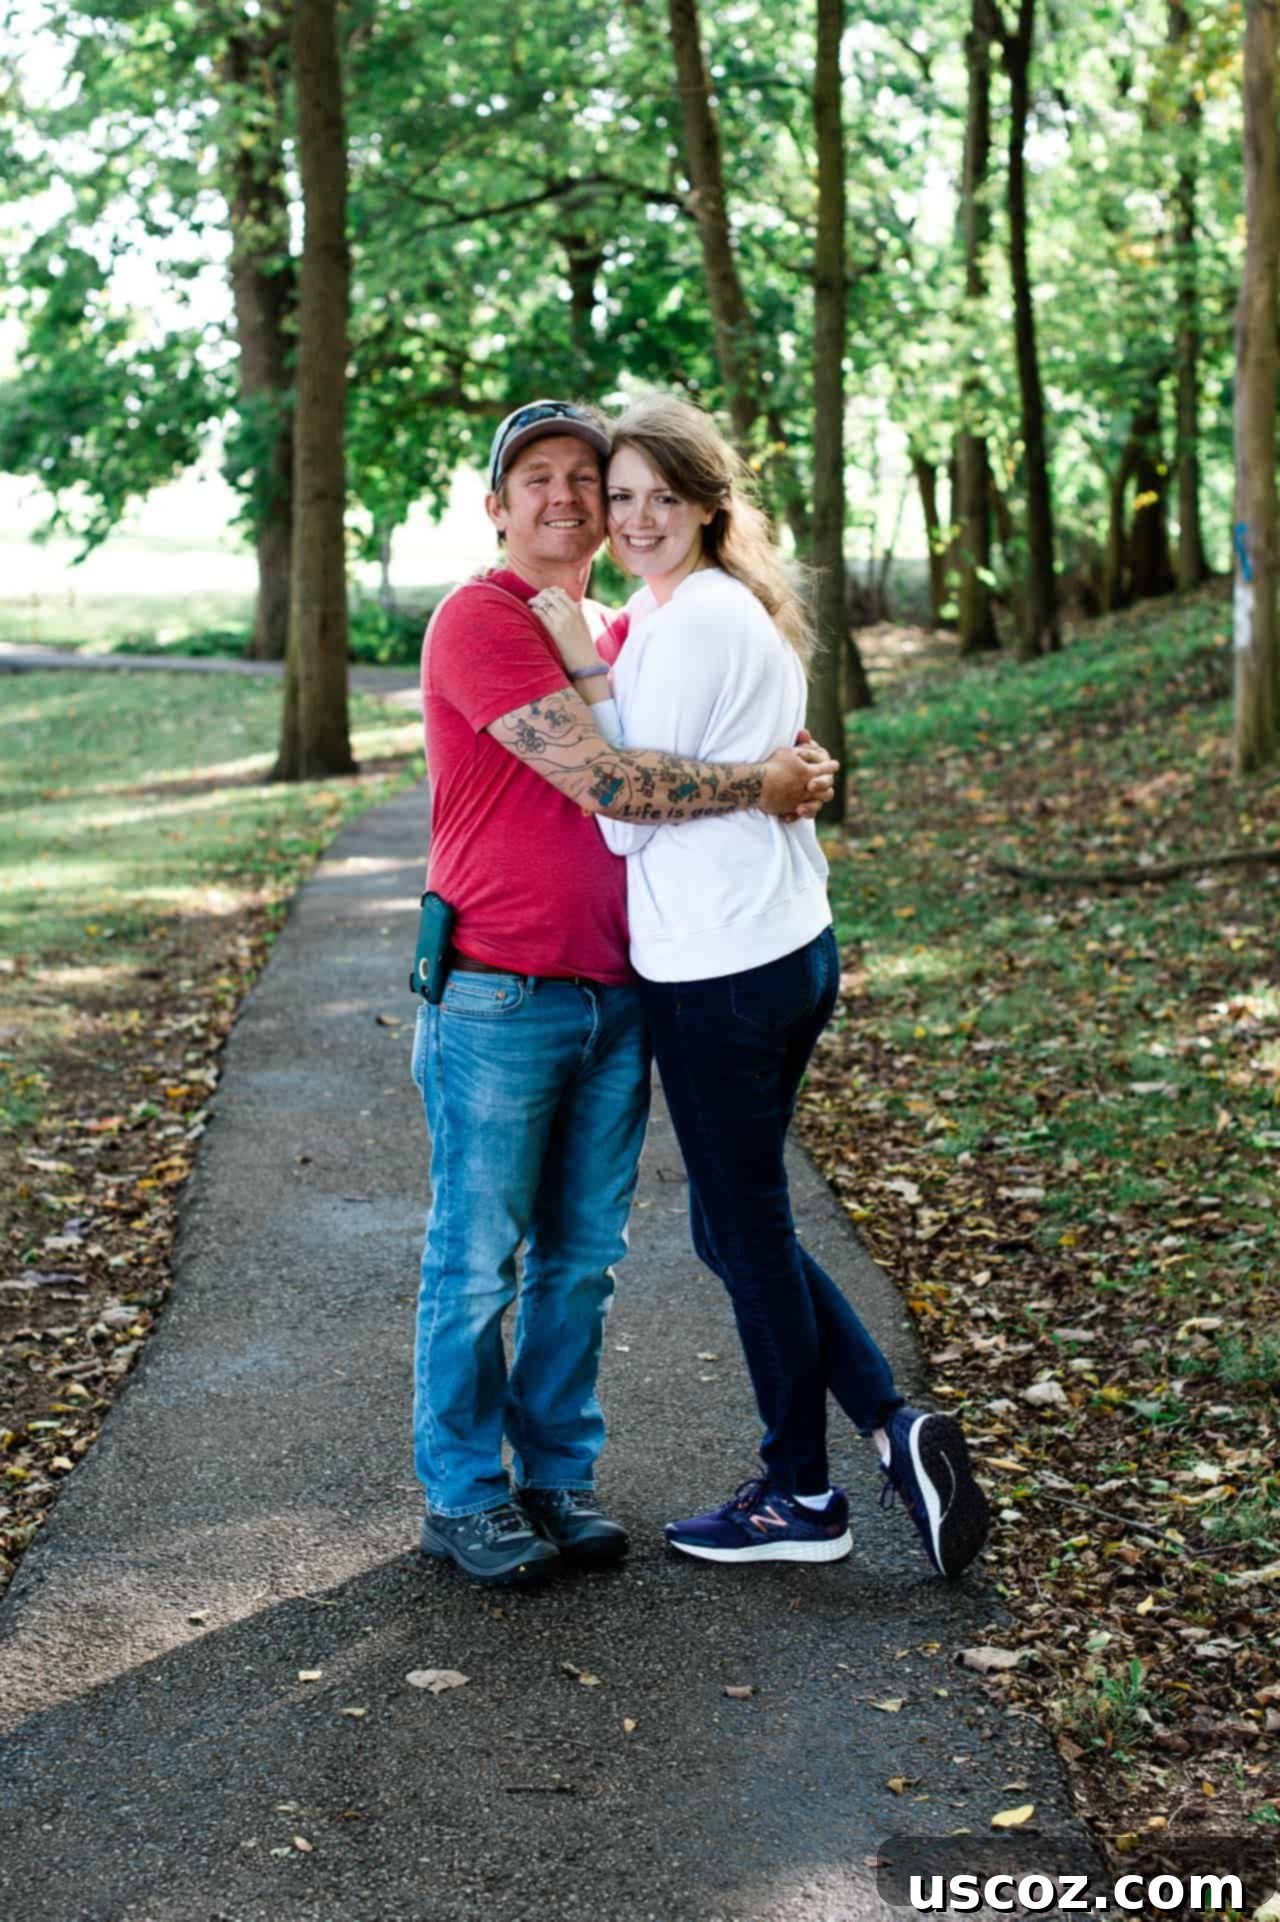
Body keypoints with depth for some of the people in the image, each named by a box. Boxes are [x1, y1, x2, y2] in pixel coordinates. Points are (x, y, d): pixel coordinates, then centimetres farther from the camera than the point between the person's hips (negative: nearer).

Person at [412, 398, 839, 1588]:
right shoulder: (479, 621, -10)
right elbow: (601, 780, -19)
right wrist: (757, 785, -12)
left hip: (615, 994, 7)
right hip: (498, 999, -7)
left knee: (581, 1256, 12)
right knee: (477, 1257, 3)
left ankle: (557, 1476, 24)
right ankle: (461, 1498, 14)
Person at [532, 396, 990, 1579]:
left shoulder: (690, 621, -15)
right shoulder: (742, 612, 15)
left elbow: (626, 814, -14)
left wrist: (585, 670, -10)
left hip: (722, 970, -10)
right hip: (788, 948, 10)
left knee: (747, 1230, 5)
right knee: (739, 1228, 18)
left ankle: (801, 1499, 19)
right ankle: (894, 1428, 13)